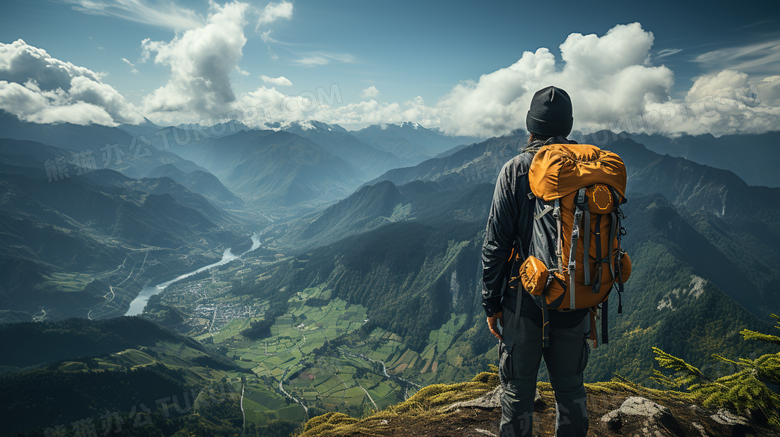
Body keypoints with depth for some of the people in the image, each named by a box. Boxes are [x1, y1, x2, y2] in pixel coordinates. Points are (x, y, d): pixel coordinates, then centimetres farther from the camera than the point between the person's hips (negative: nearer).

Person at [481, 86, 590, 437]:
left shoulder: (515, 170, -10)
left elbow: (496, 243, -11)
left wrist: (491, 303, -2)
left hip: (527, 302, -3)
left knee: (518, 392, 10)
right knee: (570, 389, 20)